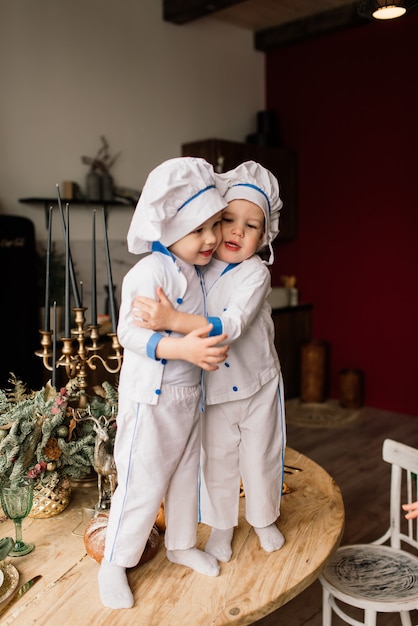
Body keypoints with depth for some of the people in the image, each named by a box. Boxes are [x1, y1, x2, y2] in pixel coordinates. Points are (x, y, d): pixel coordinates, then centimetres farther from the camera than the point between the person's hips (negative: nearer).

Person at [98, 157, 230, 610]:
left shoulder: (195, 271, 6)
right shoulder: (150, 271, -22)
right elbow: (130, 331, -29)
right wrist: (182, 348, -40)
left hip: (189, 396, 8)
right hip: (151, 400, -8)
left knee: (186, 474, 21)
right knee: (142, 483, 2)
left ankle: (181, 544, 42)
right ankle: (114, 563, 23)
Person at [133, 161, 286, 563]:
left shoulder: (255, 273, -19)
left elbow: (232, 325, -34)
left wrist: (173, 320, -44)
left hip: (257, 384, -2)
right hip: (212, 387, 3)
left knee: (260, 457, 16)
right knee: (217, 459, 16)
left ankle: (264, 519, 43)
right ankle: (222, 525, 40)